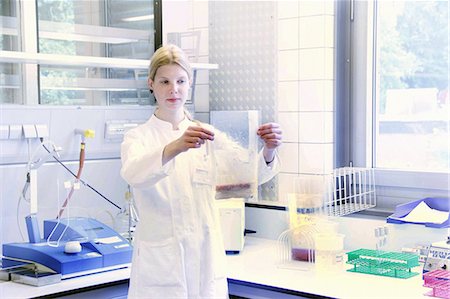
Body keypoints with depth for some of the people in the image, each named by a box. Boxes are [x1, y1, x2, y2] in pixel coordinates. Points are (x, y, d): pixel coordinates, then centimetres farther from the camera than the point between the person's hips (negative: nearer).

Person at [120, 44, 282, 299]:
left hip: (206, 263, 2)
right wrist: (175, 147, -43)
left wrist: (268, 150, -29)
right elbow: (133, 173, -24)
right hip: (161, 266, -2)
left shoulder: (207, 136, 7)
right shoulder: (138, 137, -1)